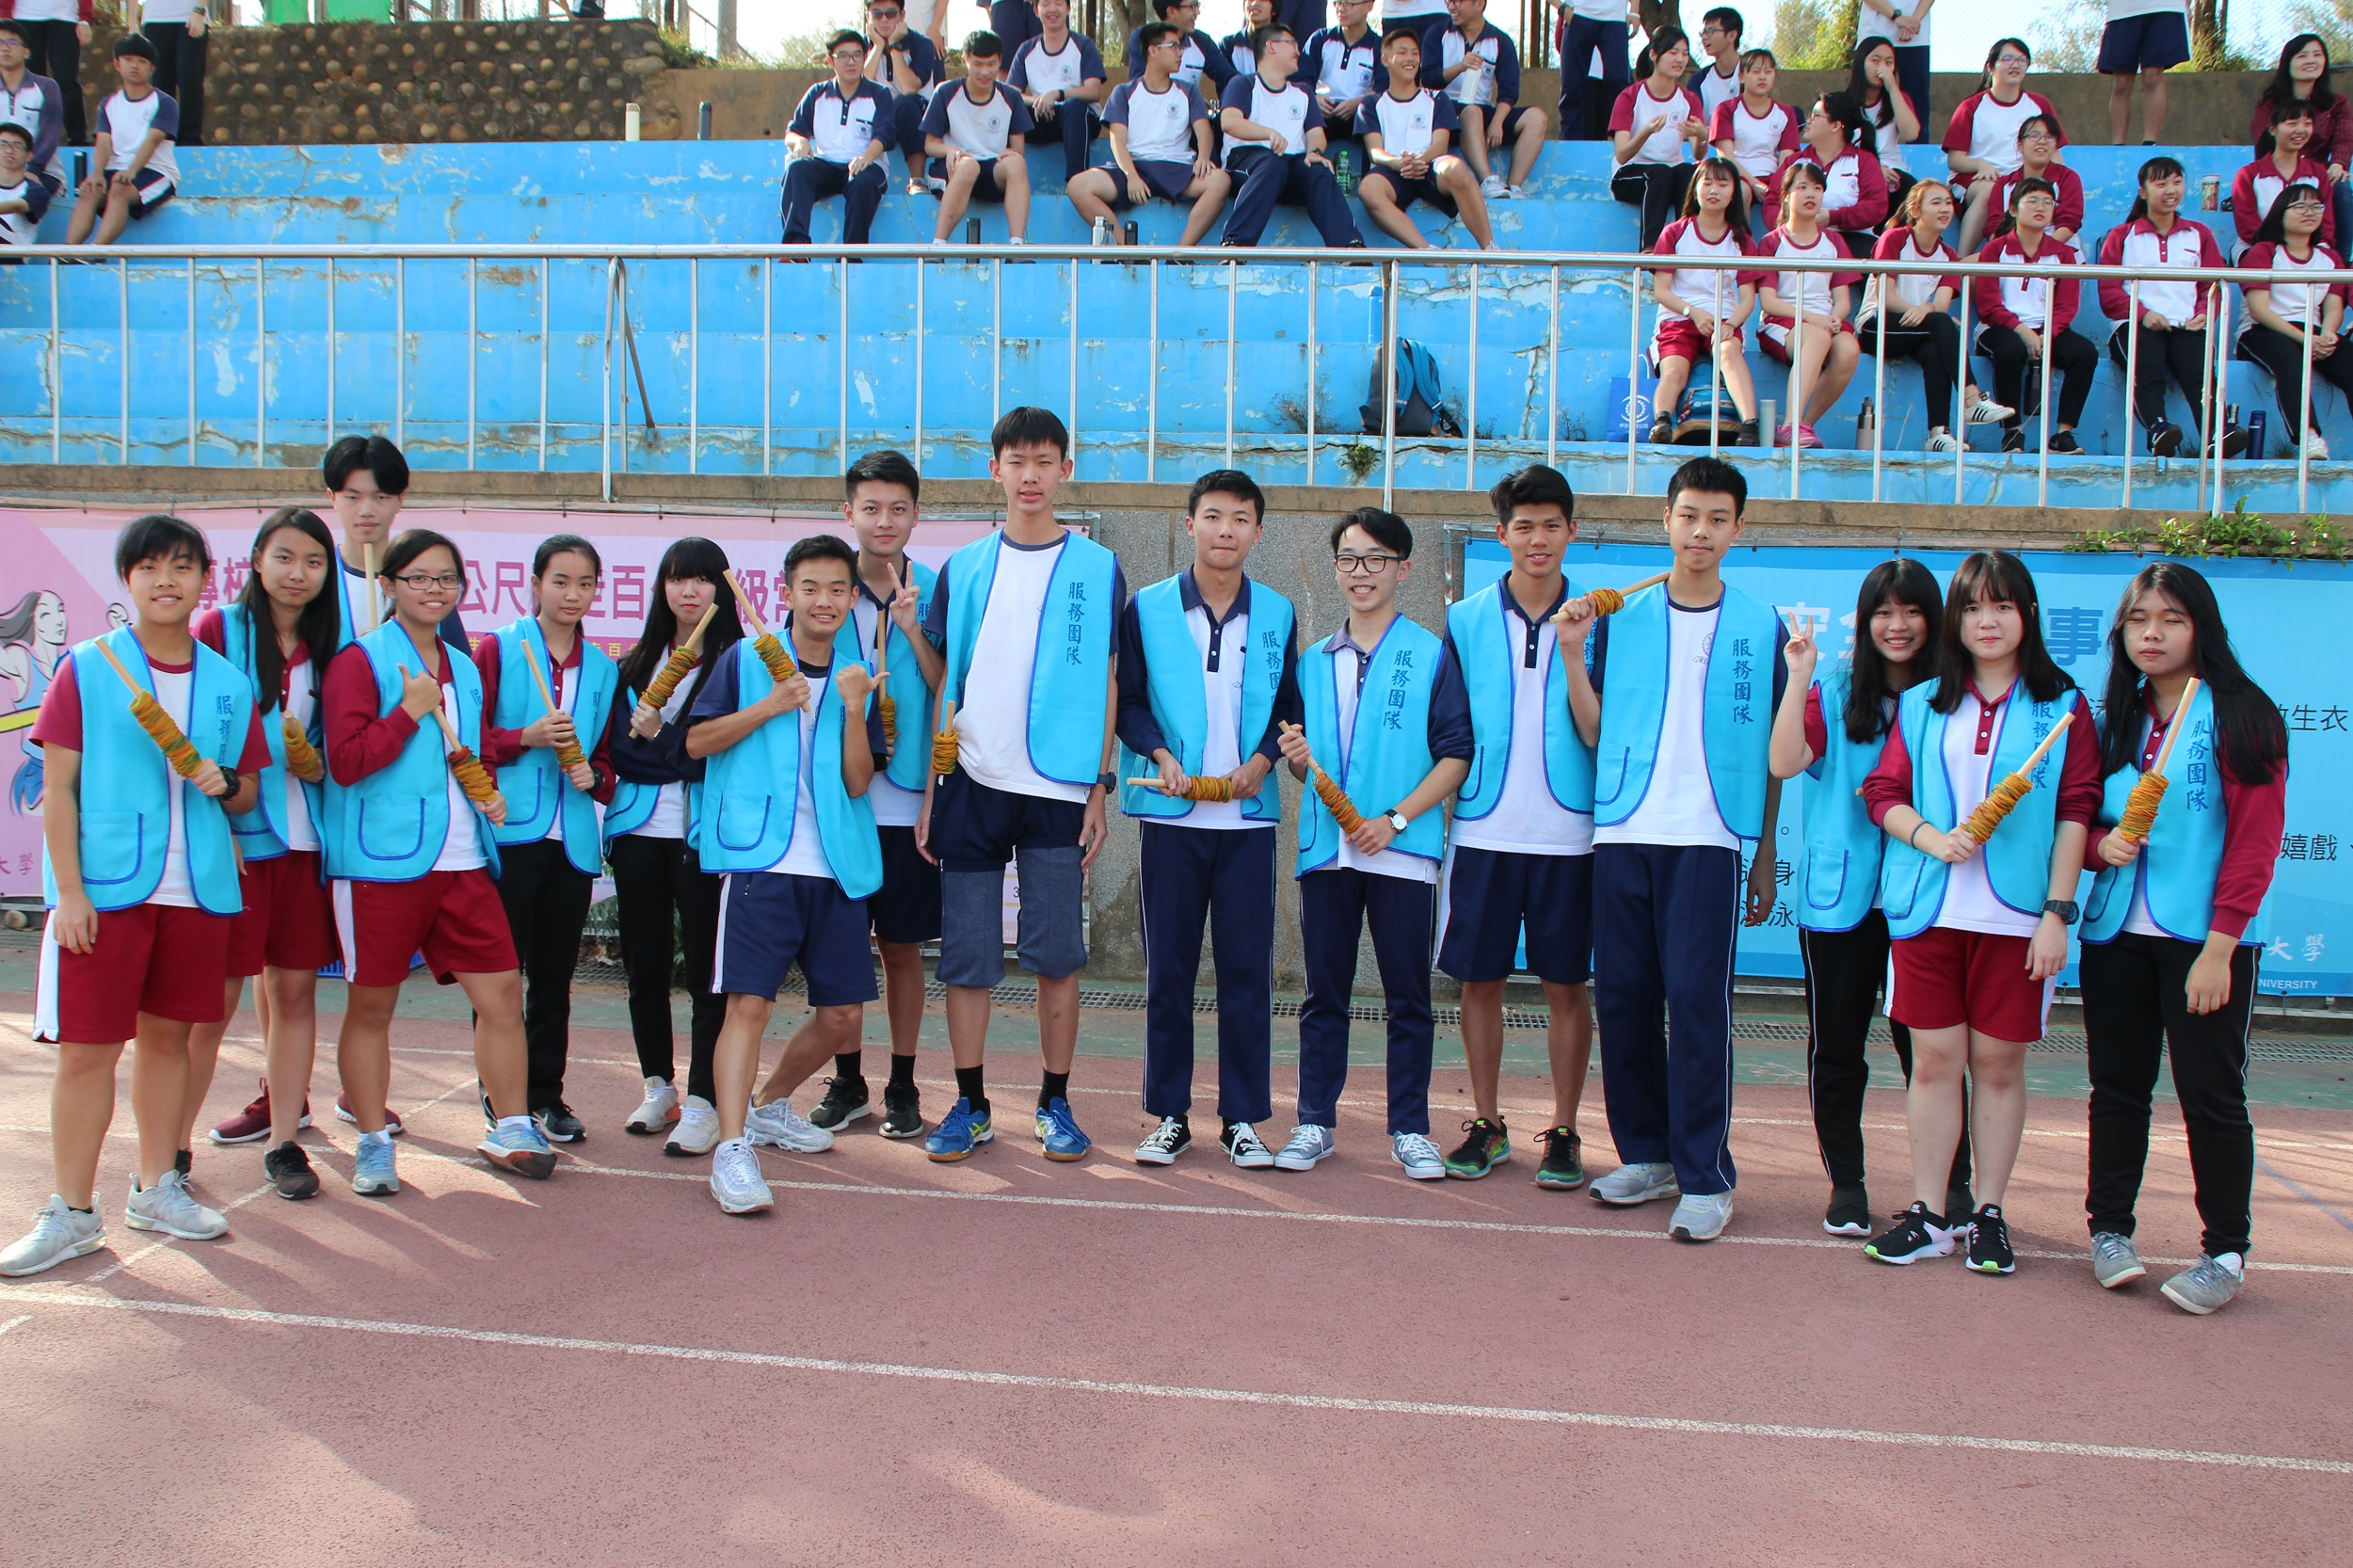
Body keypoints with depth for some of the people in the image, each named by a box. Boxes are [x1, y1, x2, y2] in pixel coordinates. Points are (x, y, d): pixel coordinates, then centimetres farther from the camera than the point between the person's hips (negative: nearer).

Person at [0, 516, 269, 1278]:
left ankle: (157, 1188, 25)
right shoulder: (87, 668, -1)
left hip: (198, 891, 3)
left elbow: (247, 792, 16)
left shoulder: (229, 683, 8)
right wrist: (69, 890, -10)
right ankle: (71, 1213, 8)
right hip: (104, 890, -3)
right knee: (88, 1048, -1)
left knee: (167, 1036, 13)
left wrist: (224, 784, -8)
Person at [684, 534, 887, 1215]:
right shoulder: (747, 660, 4)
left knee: (843, 1014, 9)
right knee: (749, 1002, -15)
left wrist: (853, 709, -12)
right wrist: (768, 707, -10)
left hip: (837, 867, 4)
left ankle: (770, 1104, 32)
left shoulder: (859, 675, 10)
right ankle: (732, 1150, -15)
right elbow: (697, 740, 1)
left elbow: (857, 782, 2)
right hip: (759, 859, -4)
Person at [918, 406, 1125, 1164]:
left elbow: (1106, 685, 4)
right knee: (965, 954, 4)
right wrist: (930, 790, 5)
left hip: (1058, 789, -2)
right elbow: (945, 686, 10)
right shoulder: (964, 569, 9)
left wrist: (1099, 790, -2)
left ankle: (1055, 1103, 15)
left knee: (1057, 954, 2)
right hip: (971, 786, 2)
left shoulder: (1097, 569, 4)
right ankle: (970, 1105, 15)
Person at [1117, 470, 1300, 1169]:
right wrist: (1161, 756, -11)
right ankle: (1169, 1116, 14)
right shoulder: (1147, 608, 3)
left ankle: (1243, 1119, 12)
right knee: (1168, 970, 4)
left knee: (1248, 971, 2)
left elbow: (1290, 708, 11)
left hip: (1249, 816, 1)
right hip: (1170, 814, -1)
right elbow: (1128, 701, 5)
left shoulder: (1277, 614, 8)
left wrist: (1262, 759, -7)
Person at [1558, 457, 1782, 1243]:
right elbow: (1595, 732, 8)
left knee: (1696, 1000, -7)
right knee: (1622, 998, 6)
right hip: (1622, 833, 3)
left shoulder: (1761, 627, 6)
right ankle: (1646, 1154, 20)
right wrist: (1573, 653, -3)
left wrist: (1767, 855, 6)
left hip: (1710, 838, -2)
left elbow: (1775, 752, 9)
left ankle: (1705, 1177, 0)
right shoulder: (1620, 619, 9)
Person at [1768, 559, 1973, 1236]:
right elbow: (1786, 762, -11)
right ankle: (1845, 1184, 20)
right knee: (1835, 1046, 7)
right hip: (1840, 896, 1)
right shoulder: (1835, 690, 2)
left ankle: (1953, 1187, 14)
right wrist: (1799, 676, -17)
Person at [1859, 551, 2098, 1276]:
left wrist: (2058, 910, -8)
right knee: (1934, 1060, 4)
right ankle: (1929, 1214, 12)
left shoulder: (2062, 707, 4)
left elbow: (2075, 814, -1)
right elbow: (1883, 792, 7)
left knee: (1998, 1064, 4)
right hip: (1928, 909, 2)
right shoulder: (1921, 705, 11)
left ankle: (1989, 1214, 15)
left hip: (2016, 916, -2)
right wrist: (1929, 836, -12)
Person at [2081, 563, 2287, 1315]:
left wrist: (2219, 947, -17)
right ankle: (2109, 1229, 21)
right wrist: (2102, 842, -7)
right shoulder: (2121, 718, 12)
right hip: (2118, 933, 5)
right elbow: (2085, 818, 18)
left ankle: (2226, 1253, 10)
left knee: (2210, 1094, 0)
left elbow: (2256, 839, -11)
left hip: (2203, 939, -5)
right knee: (2117, 1084, 10)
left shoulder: (2237, 717, -7)